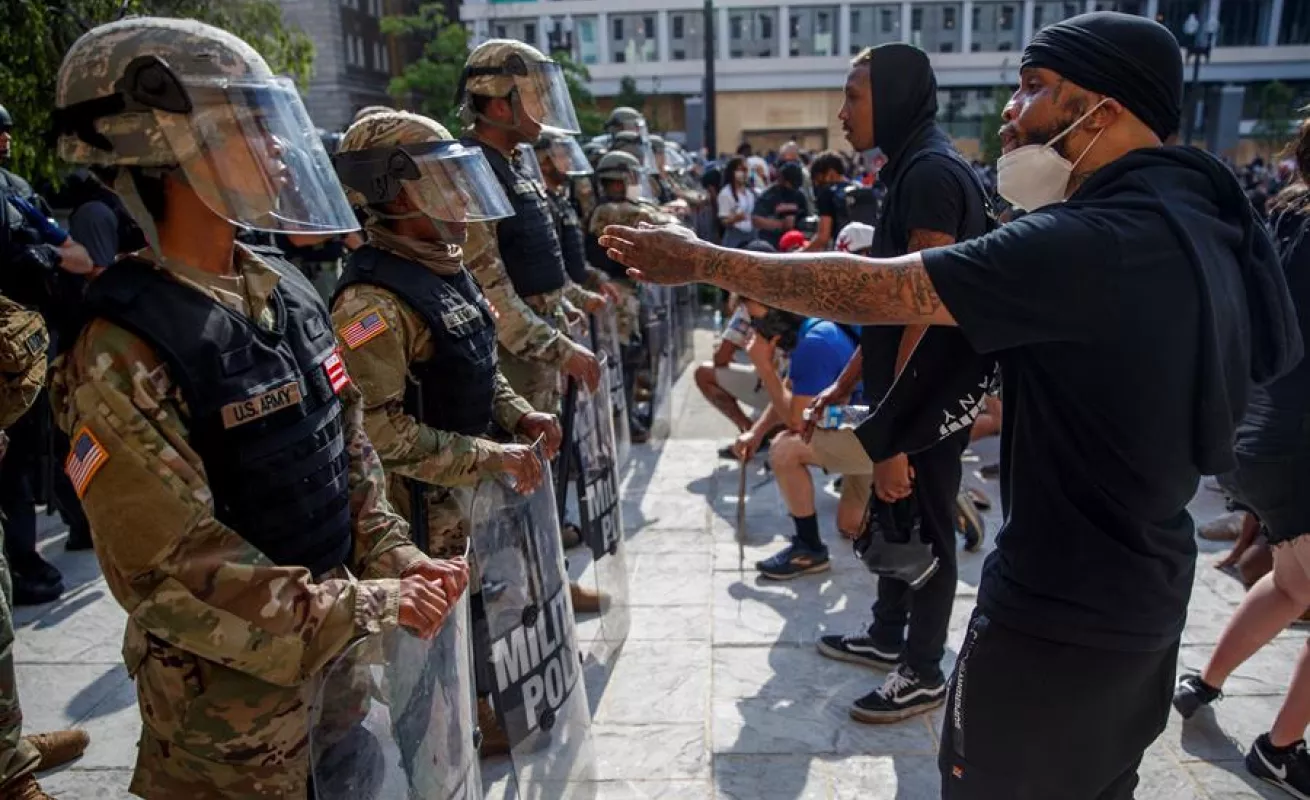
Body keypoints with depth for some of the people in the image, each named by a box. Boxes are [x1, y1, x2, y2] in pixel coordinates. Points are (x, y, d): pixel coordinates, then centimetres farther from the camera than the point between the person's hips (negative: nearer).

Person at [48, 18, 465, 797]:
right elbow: (167, 569, -22)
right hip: (234, 689, -7)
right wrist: (364, 608, -20)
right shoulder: (125, 354, -22)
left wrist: (393, 559, -4)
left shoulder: (287, 288, 1)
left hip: (339, 651, 7)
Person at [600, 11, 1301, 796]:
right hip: (1145, 590, 9)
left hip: (1059, 607, -9)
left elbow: (870, 290, -26)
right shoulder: (1199, 222, 2)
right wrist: (1009, 410, 12)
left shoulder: (1085, 242, -27)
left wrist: (702, 259, -17)